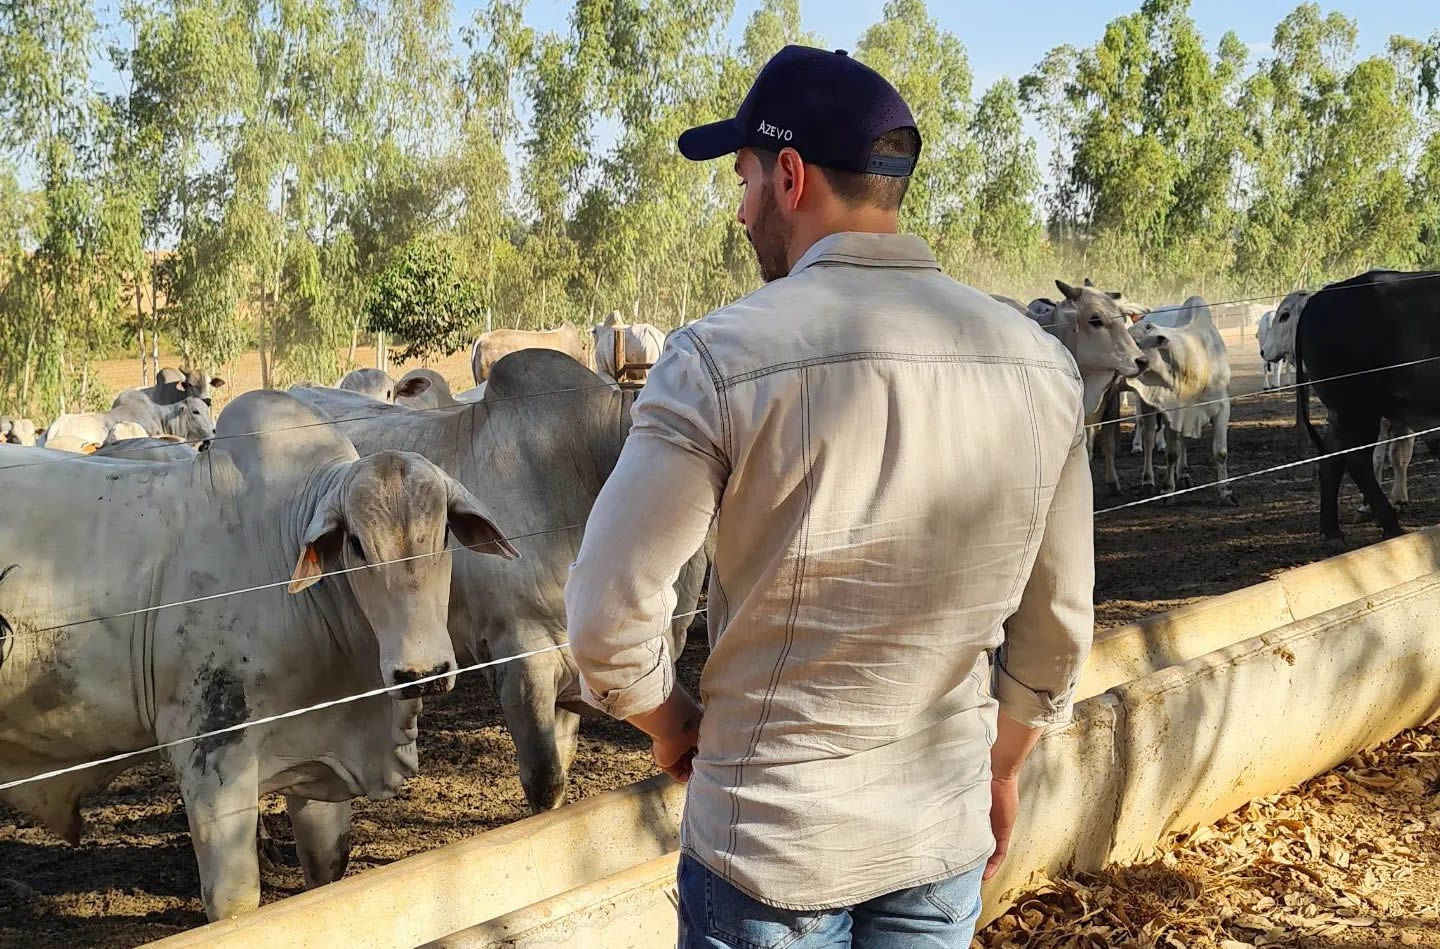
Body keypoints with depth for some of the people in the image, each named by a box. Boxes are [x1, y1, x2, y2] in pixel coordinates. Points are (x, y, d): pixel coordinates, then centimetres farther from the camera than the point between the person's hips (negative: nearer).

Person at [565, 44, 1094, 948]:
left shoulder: (724, 357, -18)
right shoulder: (1040, 363, -4)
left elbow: (610, 618, -17)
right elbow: (1059, 627, 4)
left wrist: (673, 728, 2)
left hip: (770, 842, -4)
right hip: (945, 838, 4)